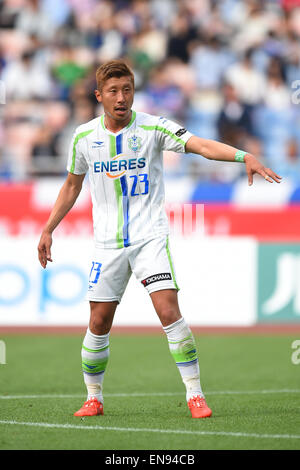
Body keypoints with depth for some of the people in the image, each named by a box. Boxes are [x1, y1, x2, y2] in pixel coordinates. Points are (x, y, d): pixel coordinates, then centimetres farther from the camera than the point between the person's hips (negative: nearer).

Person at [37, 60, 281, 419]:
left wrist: (244, 156, -36)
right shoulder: (84, 137, 3)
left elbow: (200, 145, -20)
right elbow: (71, 186, 17)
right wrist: (47, 231, 14)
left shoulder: (152, 128, -7)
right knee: (99, 324, 3)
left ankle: (195, 394, -8)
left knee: (169, 312, -16)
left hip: (150, 237, -2)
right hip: (108, 243, 3)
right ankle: (94, 398, 20)